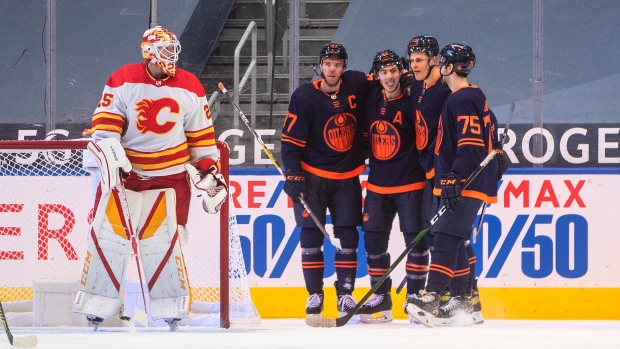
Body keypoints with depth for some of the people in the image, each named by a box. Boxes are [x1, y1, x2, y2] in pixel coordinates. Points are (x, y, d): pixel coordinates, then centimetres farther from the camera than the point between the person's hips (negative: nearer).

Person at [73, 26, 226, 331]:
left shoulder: (189, 88, 2)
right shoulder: (122, 82, -6)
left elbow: (201, 136, 9)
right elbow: (104, 125, -7)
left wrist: (209, 172, 7)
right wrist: (110, 156, -21)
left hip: (170, 176, 0)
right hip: (125, 170, 0)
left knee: (163, 241, -6)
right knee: (106, 235, -3)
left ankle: (171, 308, 5)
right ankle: (96, 307, 5)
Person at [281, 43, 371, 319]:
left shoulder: (358, 86, -4)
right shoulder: (304, 97, -11)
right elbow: (291, 140, -10)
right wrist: (293, 175, -16)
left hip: (347, 177, 2)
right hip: (312, 175, -2)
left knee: (348, 234, 1)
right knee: (311, 234, -3)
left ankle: (345, 293, 9)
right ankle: (314, 294, 5)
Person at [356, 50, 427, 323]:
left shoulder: (411, 103, -11)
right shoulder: (371, 100, 4)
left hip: (410, 183, -5)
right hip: (378, 184, 5)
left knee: (415, 237, -5)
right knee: (373, 238, 6)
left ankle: (416, 296, 3)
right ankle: (381, 298, 15)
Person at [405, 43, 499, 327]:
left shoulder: (463, 101, -14)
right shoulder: (473, 97, 19)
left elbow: (471, 143, -23)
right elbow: (487, 137, 27)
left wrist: (455, 177, -27)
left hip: (467, 184, -11)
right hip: (460, 183, 11)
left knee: (447, 238, -18)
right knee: (453, 241, 12)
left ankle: (430, 300, -26)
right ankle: (461, 301, 14)